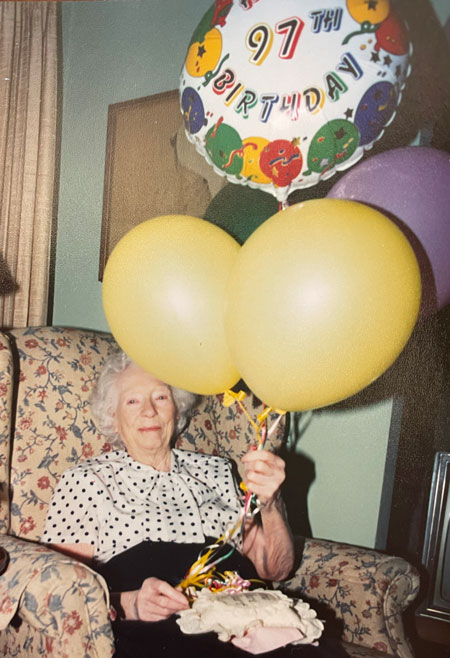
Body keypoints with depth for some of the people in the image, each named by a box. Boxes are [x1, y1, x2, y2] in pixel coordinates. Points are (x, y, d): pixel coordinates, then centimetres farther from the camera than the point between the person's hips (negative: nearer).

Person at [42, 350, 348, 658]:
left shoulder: (215, 471, 20)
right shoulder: (85, 481, 10)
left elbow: (275, 570, 16)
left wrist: (270, 502, -3)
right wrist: (129, 604, -19)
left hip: (245, 627, 3)